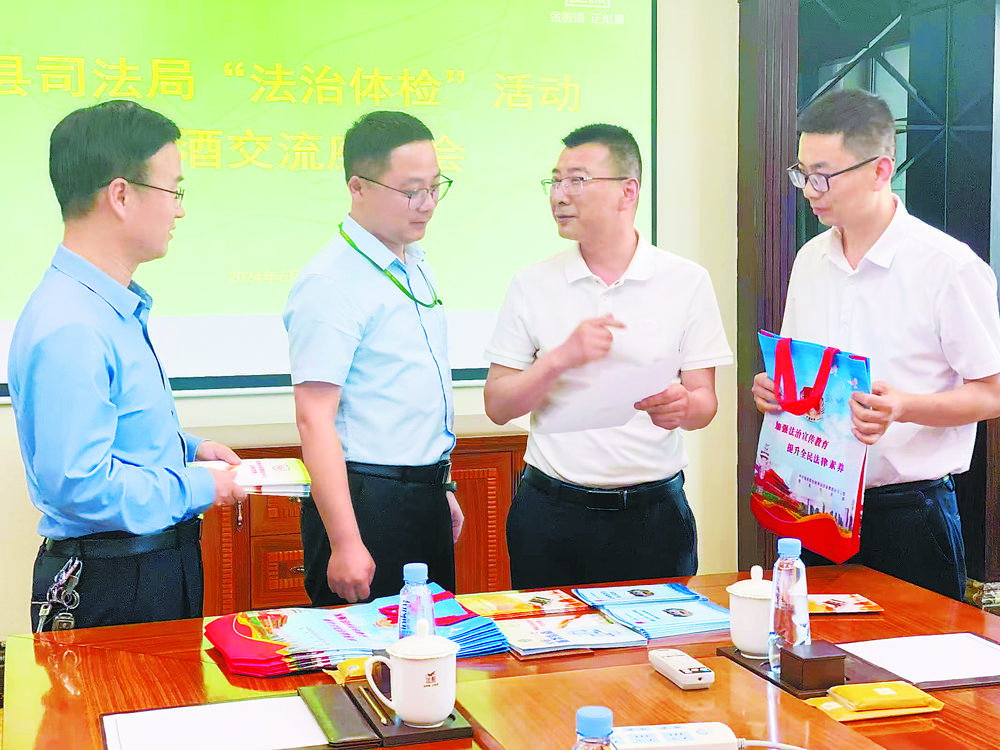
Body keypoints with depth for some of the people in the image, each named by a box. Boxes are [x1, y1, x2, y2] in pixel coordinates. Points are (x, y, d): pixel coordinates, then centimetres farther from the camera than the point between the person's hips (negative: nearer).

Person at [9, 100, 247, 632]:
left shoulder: (119, 309, 9)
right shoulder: (67, 330, -24)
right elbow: (79, 485, -28)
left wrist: (187, 448, 8)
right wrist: (199, 487, -17)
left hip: (162, 563, 10)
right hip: (110, 592, -10)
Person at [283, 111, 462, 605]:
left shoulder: (417, 267, 12)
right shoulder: (330, 283, -16)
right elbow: (314, 420, -21)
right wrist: (345, 542, -25)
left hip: (426, 498, 9)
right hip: (369, 503, -9)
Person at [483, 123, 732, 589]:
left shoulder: (686, 281, 1)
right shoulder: (532, 285, 4)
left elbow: (705, 402, 2)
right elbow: (497, 406, 1)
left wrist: (681, 406, -21)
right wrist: (563, 357, -14)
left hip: (653, 514, -1)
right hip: (551, 511, 1)